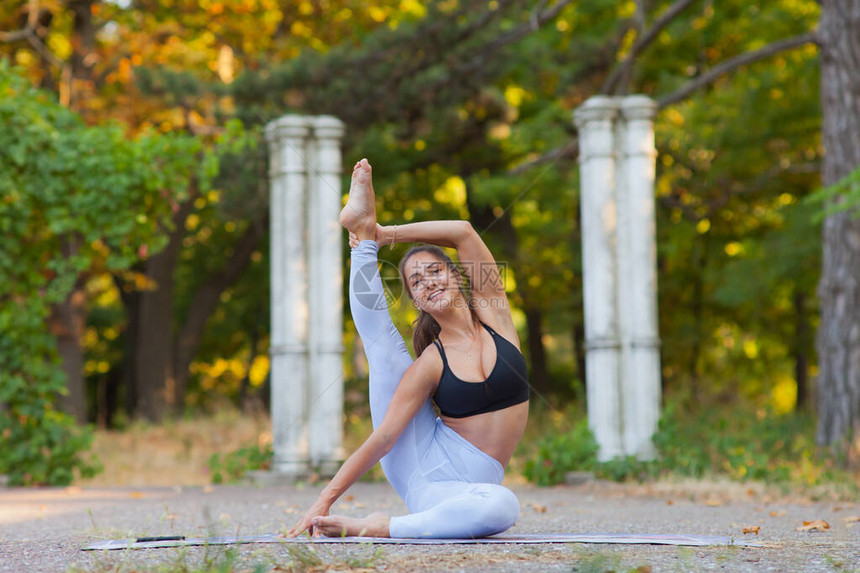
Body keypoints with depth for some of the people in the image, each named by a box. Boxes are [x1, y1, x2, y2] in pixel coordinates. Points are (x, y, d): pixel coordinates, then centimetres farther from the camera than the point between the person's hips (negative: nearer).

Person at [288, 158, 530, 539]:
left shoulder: (493, 313, 3)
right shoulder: (430, 364, -3)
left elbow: (463, 232, -8)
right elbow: (382, 437, -8)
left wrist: (387, 233, -4)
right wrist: (325, 499, -17)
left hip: (465, 486, 0)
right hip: (423, 464, 0)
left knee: (503, 507, -40)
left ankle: (379, 528, -31)